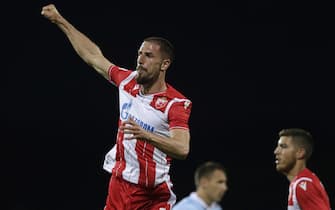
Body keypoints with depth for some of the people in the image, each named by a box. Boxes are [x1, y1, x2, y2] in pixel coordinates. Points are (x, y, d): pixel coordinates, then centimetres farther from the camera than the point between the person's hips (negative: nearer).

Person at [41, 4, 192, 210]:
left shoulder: (176, 104, -14)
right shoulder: (127, 81, 5)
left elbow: (182, 149, -28)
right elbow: (94, 57, 20)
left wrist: (145, 135, -42)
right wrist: (60, 21, 25)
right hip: (119, 184, 6)